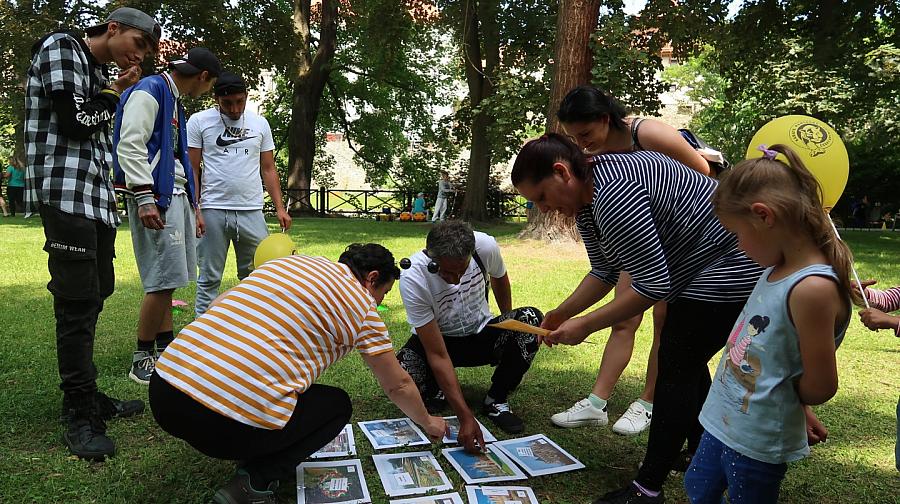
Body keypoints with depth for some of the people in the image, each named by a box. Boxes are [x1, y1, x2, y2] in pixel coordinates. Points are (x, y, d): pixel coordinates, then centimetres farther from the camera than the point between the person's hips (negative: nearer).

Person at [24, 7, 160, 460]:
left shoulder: (101, 70, 22)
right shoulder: (61, 47, 0)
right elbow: (75, 123, -11)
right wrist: (115, 93, 2)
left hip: (97, 198, 8)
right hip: (66, 196, -8)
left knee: (93, 297, 9)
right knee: (77, 302, -9)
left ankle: (87, 396, 19)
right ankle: (79, 414, -2)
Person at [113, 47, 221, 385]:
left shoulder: (173, 97, 21)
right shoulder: (148, 92, -9)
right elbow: (130, 146, -19)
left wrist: (188, 201, 23)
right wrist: (144, 198, -25)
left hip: (175, 195, 10)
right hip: (155, 196, -10)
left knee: (168, 278, 14)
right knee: (163, 279, -10)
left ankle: (165, 348, 25)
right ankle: (142, 360, 2)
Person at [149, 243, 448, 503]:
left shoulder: (291, 261, 19)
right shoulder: (363, 307, 7)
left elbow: (216, 306, 22)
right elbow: (398, 386, 17)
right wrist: (427, 423, 36)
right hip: (230, 427, -6)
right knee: (337, 405, 19)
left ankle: (251, 461, 19)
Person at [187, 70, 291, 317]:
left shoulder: (260, 123, 11)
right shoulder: (199, 121, 3)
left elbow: (268, 170, 13)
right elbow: (192, 170, 2)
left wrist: (280, 208, 4)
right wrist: (194, 211, -8)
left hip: (252, 211, 3)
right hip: (213, 210, -2)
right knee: (209, 278, 4)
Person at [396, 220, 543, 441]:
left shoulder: (486, 246, -25)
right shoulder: (412, 279, -32)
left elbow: (499, 278, 4)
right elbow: (437, 355, -31)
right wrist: (465, 417, -36)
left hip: (481, 334, 3)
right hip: (437, 341, -2)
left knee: (531, 319, -27)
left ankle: (496, 400, -8)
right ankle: (437, 387, 4)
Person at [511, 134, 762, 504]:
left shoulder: (614, 195, -30)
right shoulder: (587, 198, 2)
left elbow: (653, 285, -28)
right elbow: (604, 272, 10)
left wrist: (585, 325, -23)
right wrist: (561, 314, 3)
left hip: (729, 270, -10)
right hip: (701, 268, 10)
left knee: (676, 369, -5)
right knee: (688, 362, 19)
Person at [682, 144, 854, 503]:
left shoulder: (812, 289, -27)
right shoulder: (778, 269, 0)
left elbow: (820, 387, -22)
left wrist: (778, 394, -5)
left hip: (758, 443, -8)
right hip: (723, 421, 8)